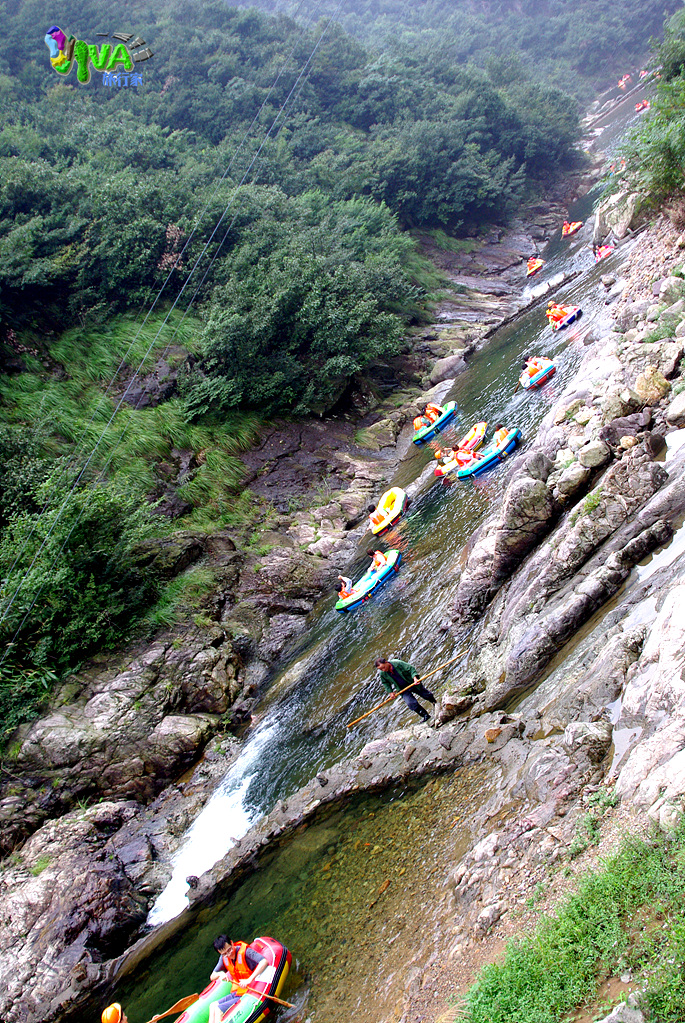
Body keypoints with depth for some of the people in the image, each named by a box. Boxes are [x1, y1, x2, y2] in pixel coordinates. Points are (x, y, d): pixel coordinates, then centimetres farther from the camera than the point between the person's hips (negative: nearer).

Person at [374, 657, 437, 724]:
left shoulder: (398, 663, -27)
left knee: (427, 695, 12)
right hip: (403, 690, 2)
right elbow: (385, 683, 4)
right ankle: (425, 716, 6)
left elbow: (411, 669, -20)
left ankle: (436, 705, 44)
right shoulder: (383, 674, -16)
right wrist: (390, 692, -4)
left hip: (412, 683, -2)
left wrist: (415, 678, -32)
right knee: (411, 703, -14)